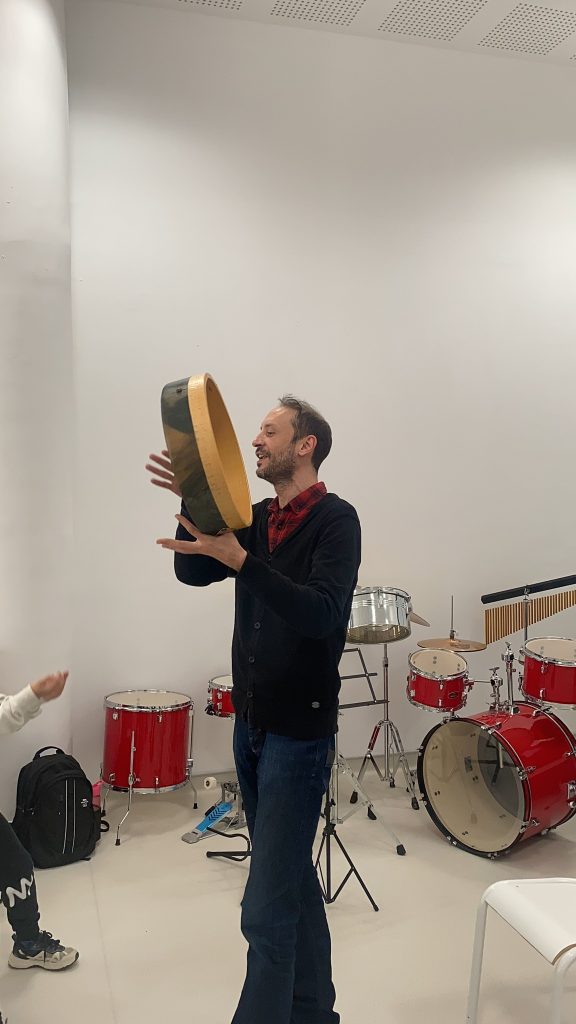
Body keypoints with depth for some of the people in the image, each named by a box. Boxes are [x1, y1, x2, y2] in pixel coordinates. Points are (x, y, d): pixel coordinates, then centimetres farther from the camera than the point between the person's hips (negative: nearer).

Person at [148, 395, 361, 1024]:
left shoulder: (335, 519, -13)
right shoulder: (257, 519, 9)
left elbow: (322, 613, -26)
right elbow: (192, 572, 1)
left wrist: (239, 559, -35)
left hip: (300, 732, -7)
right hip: (250, 723, 8)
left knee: (267, 908, -5)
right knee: (293, 878, 21)